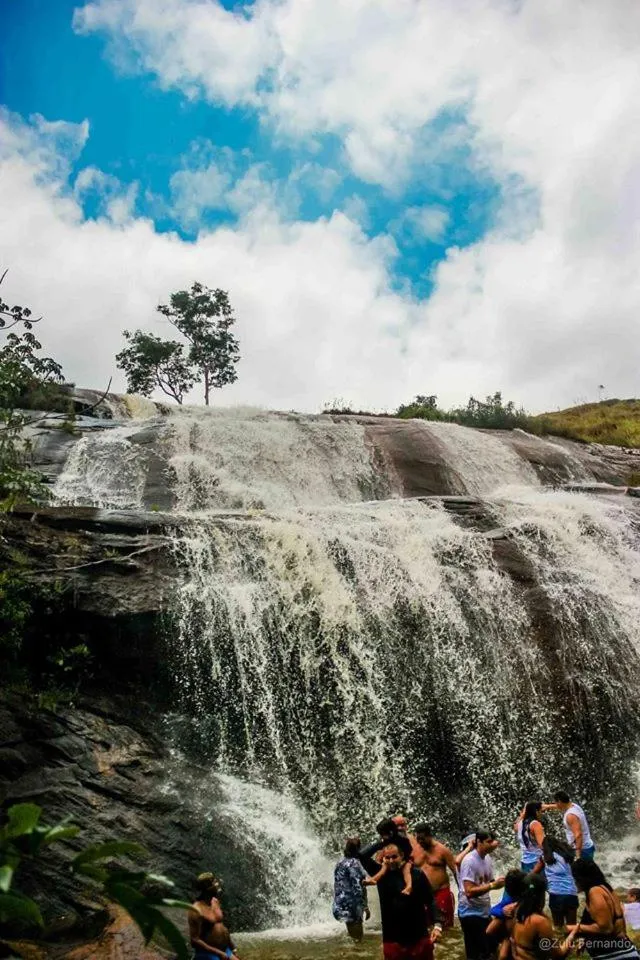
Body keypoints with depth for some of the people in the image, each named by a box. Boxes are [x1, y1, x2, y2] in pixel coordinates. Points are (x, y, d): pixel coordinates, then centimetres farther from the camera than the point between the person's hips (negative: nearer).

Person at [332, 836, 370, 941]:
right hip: (352, 905, -9)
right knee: (357, 937, -2)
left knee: (352, 935, 18)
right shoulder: (354, 863, -16)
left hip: (341, 904, 9)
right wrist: (365, 906, -16)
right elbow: (358, 888, -21)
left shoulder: (340, 863, 10)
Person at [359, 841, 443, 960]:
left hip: (419, 938, -1)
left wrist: (437, 924, -13)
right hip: (392, 940, 1)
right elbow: (362, 855, -8)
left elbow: (430, 901, -1)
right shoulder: (381, 874, -1)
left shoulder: (417, 874, -4)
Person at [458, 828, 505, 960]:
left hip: (485, 911, 8)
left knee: (488, 949, 18)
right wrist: (493, 885, -30)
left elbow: (489, 882, 11)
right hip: (471, 913, -8)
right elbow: (469, 892, -27)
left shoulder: (487, 858, 4)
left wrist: (499, 882, -10)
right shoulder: (470, 861, -22)